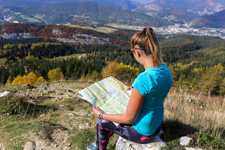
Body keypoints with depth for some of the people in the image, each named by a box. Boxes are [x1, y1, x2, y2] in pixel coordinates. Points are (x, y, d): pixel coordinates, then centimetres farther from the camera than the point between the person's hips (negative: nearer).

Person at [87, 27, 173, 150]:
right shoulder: (166, 70, -9)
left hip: (142, 133, -8)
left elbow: (128, 118, -24)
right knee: (113, 111, 25)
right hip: (156, 125, 8)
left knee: (102, 121, 14)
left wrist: (100, 115, -12)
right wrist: (135, 91, 15)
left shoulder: (143, 79, -34)